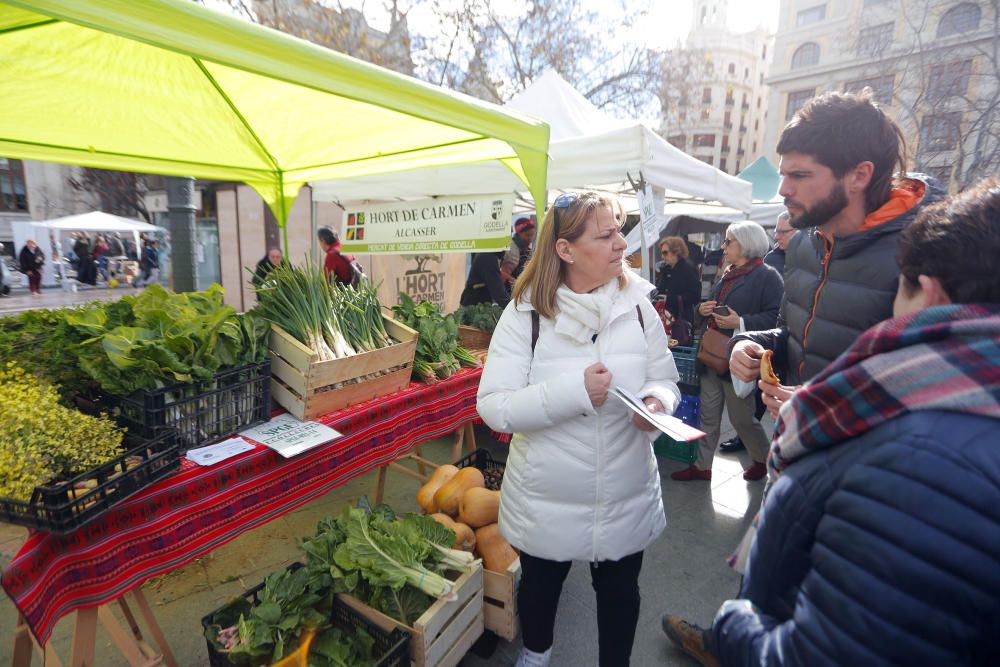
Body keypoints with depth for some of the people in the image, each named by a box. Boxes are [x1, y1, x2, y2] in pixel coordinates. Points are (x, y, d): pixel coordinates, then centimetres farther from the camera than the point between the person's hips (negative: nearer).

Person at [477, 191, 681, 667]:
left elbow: (665, 379, 2)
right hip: (547, 499, -1)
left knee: (619, 590, 23)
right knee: (540, 583, 25)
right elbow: (493, 406, -20)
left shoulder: (636, 305, -7)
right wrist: (574, 391, -30)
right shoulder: (526, 313, -16)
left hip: (627, 497, 2)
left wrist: (657, 400, -21)